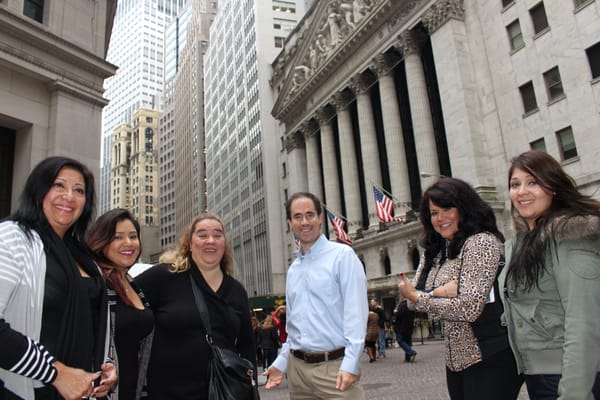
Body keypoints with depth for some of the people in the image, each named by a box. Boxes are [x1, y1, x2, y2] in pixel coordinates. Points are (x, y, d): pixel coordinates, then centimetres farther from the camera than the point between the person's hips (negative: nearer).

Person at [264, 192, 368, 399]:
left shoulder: (342, 255, -6)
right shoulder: (293, 269, 13)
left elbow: (355, 311, -12)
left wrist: (350, 364, -18)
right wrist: (281, 361, 12)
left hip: (335, 365, -6)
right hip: (297, 366, 6)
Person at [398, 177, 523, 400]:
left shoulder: (482, 242, -14)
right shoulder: (435, 252, 9)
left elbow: (469, 308, -22)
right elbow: (415, 294, 1)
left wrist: (417, 298, -11)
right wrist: (439, 293, -20)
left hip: (490, 359, -7)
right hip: (456, 360, 7)